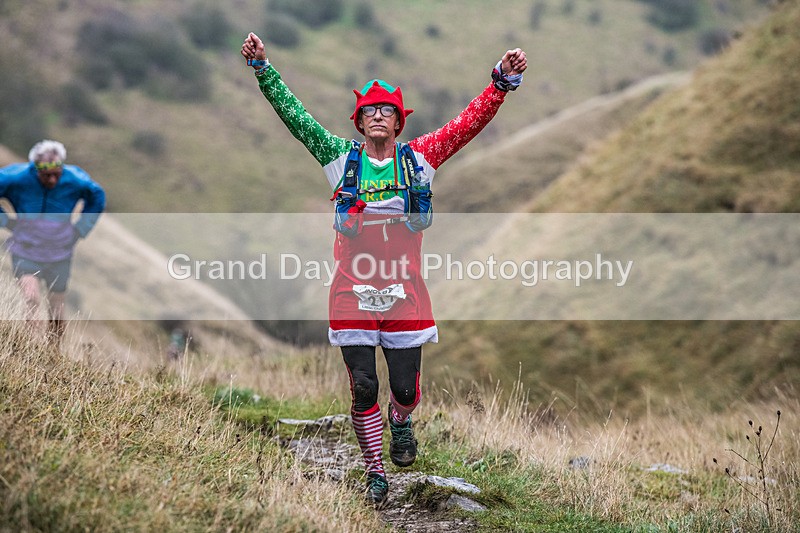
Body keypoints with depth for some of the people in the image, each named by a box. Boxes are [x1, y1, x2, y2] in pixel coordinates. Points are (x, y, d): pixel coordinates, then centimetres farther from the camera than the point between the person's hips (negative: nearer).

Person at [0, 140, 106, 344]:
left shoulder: (75, 180, -14)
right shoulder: (17, 178, -19)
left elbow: (97, 199, 8)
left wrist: (79, 229, 4)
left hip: (59, 256, 2)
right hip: (25, 253, -2)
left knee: (57, 310, 9)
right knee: (32, 300, -24)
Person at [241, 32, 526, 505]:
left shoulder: (418, 160, 4)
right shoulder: (342, 159, 4)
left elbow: (469, 123, -2)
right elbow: (295, 117, 3)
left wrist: (502, 81, -12)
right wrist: (262, 69, -3)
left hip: (404, 291, 0)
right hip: (353, 291, 0)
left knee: (405, 387, 3)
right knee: (363, 387, 1)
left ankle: (400, 422, 40)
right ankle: (376, 473, 18)